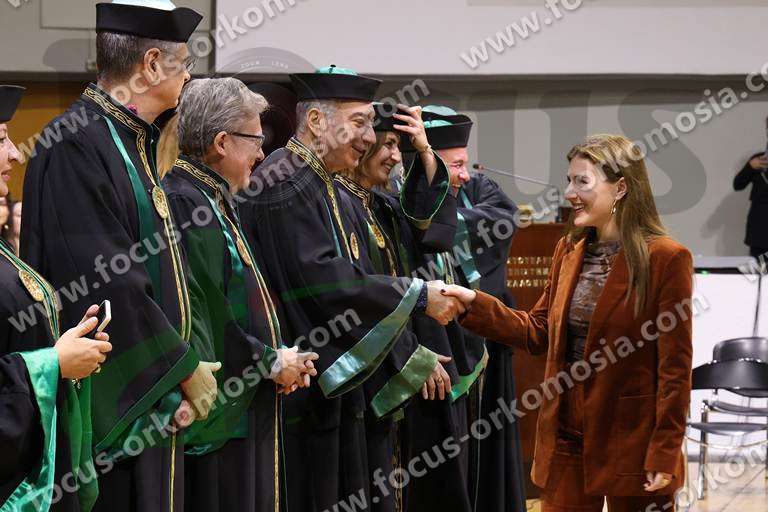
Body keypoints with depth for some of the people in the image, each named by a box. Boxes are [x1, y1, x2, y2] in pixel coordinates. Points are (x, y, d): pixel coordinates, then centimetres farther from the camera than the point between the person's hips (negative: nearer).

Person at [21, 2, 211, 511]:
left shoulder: (133, 141, 13)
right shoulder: (78, 144, -18)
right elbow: (108, 285, -22)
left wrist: (182, 363, 7)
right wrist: (184, 366, -14)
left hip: (153, 401, 10)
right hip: (108, 404, -10)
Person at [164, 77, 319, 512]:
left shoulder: (214, 199, 15)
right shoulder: (183, 203, -16)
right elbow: (201, 309, -22)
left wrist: (280, 357, 6)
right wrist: (270, 361, -12)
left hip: (247, 410, 10)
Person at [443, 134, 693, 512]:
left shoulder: (665, 258, -12)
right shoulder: (569, 250, 9)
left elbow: (674, 367, -12)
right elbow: (540, 331, 13)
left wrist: (664, 454, -13)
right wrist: (474, 303, 1)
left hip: (631, 444, -6)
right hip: (567, 439, 6)